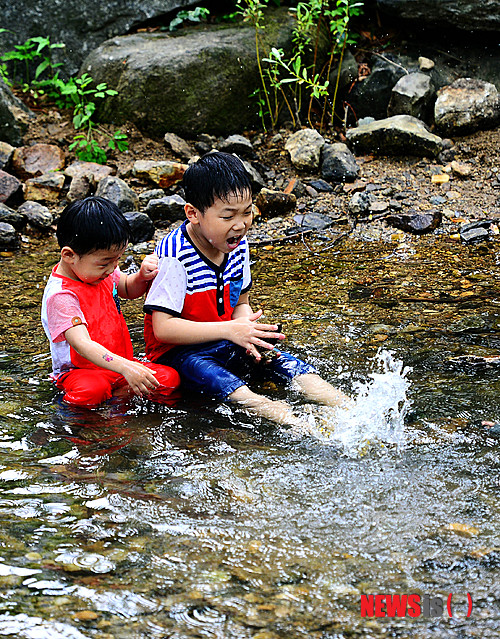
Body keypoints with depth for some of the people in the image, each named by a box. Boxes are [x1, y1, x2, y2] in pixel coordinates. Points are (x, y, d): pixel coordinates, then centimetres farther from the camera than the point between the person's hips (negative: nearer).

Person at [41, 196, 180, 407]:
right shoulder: (60, 296, -23)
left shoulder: (100, 270, 4)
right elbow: (82, 345, -35)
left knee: (169, 379, -17)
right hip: (80, 370, -7)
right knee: (90, 391, -42)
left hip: (120, 363, 8)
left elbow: (128, 290, 26)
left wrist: (142, 277, 1)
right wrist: (126, 368, -47)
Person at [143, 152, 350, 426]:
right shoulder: (175, 256, -23)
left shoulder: (237, 246, 0)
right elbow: (163, 327, -25)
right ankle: (294, 424, -50)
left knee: (291, 365, -14)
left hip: (224, 343, 7)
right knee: (228, 386, -35)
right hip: (179, 351, -7)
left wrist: (246, 330, -13)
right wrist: (229, 330, -28)